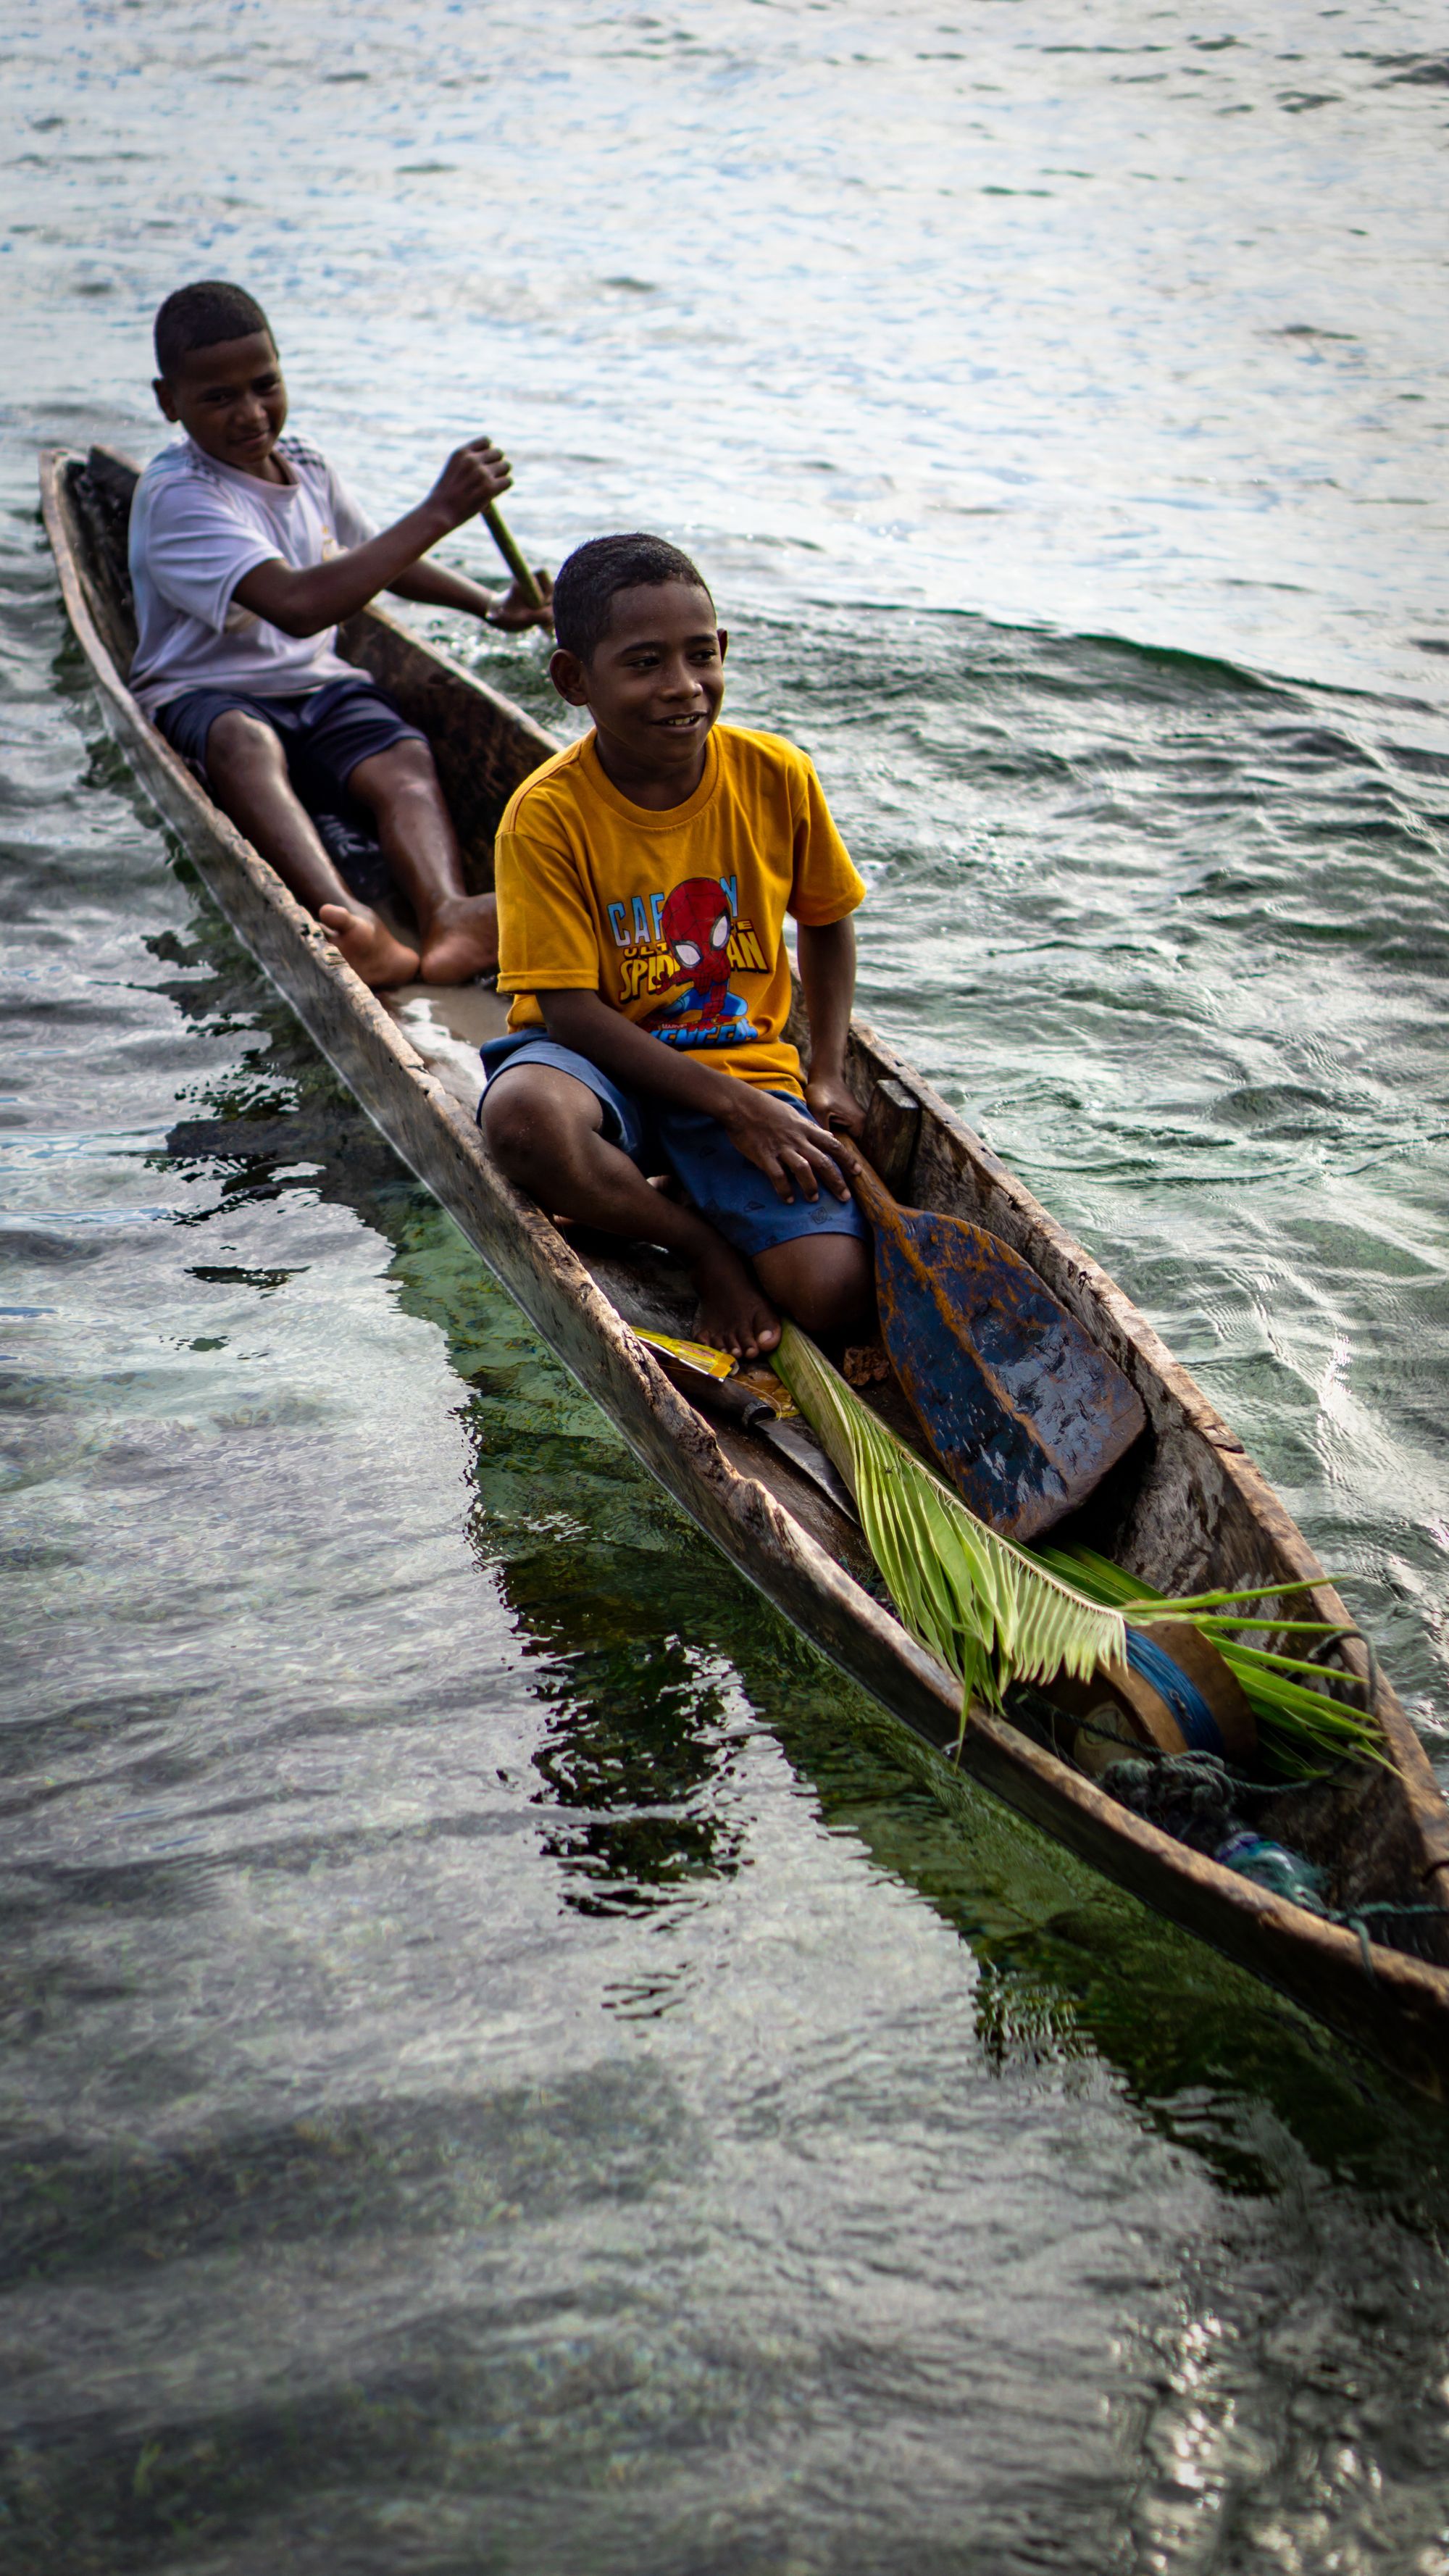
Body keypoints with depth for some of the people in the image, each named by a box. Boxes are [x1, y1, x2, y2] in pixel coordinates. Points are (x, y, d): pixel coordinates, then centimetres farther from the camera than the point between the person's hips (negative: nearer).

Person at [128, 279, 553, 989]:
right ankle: (348, 920, -66)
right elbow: (298, 604, -30)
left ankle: (446, 916, -57)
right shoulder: (176, 497, -16)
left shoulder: (305, 467, 11)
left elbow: (374, 558, 33)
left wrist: (492, 605, 26)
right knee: (244, 742, -41)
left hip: (321, 690, 6)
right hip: (204, 697, -6)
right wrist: (440, 511, -28)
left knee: (406, 759, -27)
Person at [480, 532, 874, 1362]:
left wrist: (828, 1074, 0)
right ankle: (706, 1244, -13)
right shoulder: (547, 816, -16)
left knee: (833, 1292, -21)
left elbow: (827, 920, 12)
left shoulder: (776, 777, -6)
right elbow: (569, 1009, -18)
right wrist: (733, 1105, -23)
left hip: (748, 1062, 1)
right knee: (522, 1114, -40)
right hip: (604, 1060, -1)